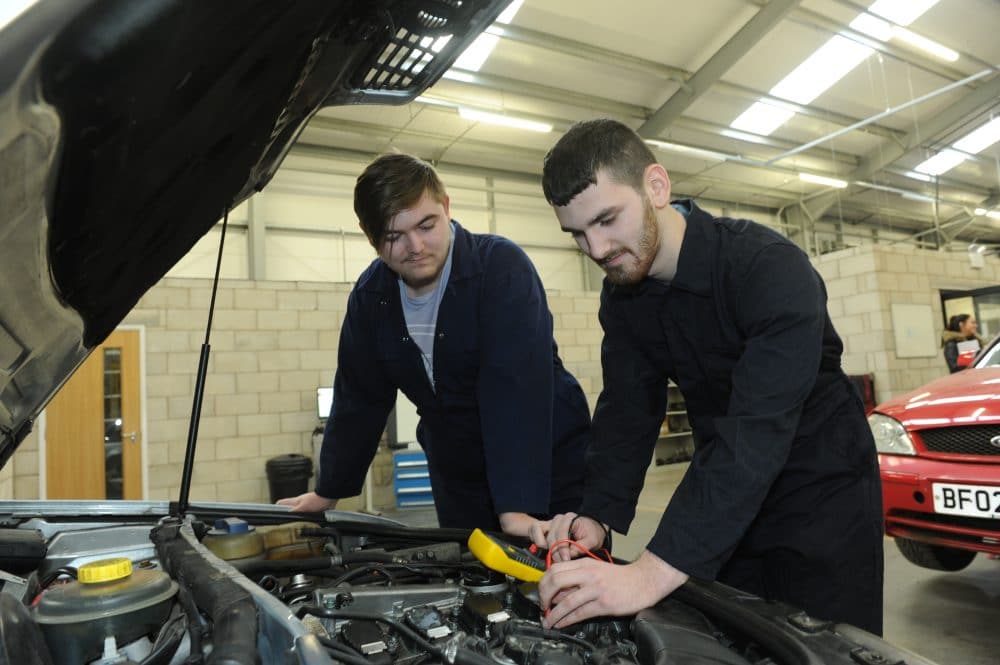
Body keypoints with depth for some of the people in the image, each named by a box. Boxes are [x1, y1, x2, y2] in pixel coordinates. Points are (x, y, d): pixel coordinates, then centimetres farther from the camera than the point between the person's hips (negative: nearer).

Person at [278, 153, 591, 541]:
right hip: (459, 483, 5)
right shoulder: (370, 296, -3)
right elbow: (358, 399, 5)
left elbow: (516, 388, -30)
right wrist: (328, 492, 10)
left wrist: (515, 506, -35)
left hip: (548, 470, -4)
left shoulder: (502, 266, -21)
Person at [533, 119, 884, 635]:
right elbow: (627, 410, -5)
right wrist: (598, 515, -20)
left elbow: (758, 430, -39)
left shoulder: (770, 268, -29)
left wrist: (656, 571, -46)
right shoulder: (621, 295, -6)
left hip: (822, 495, -5)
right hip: (726, 495, 6)